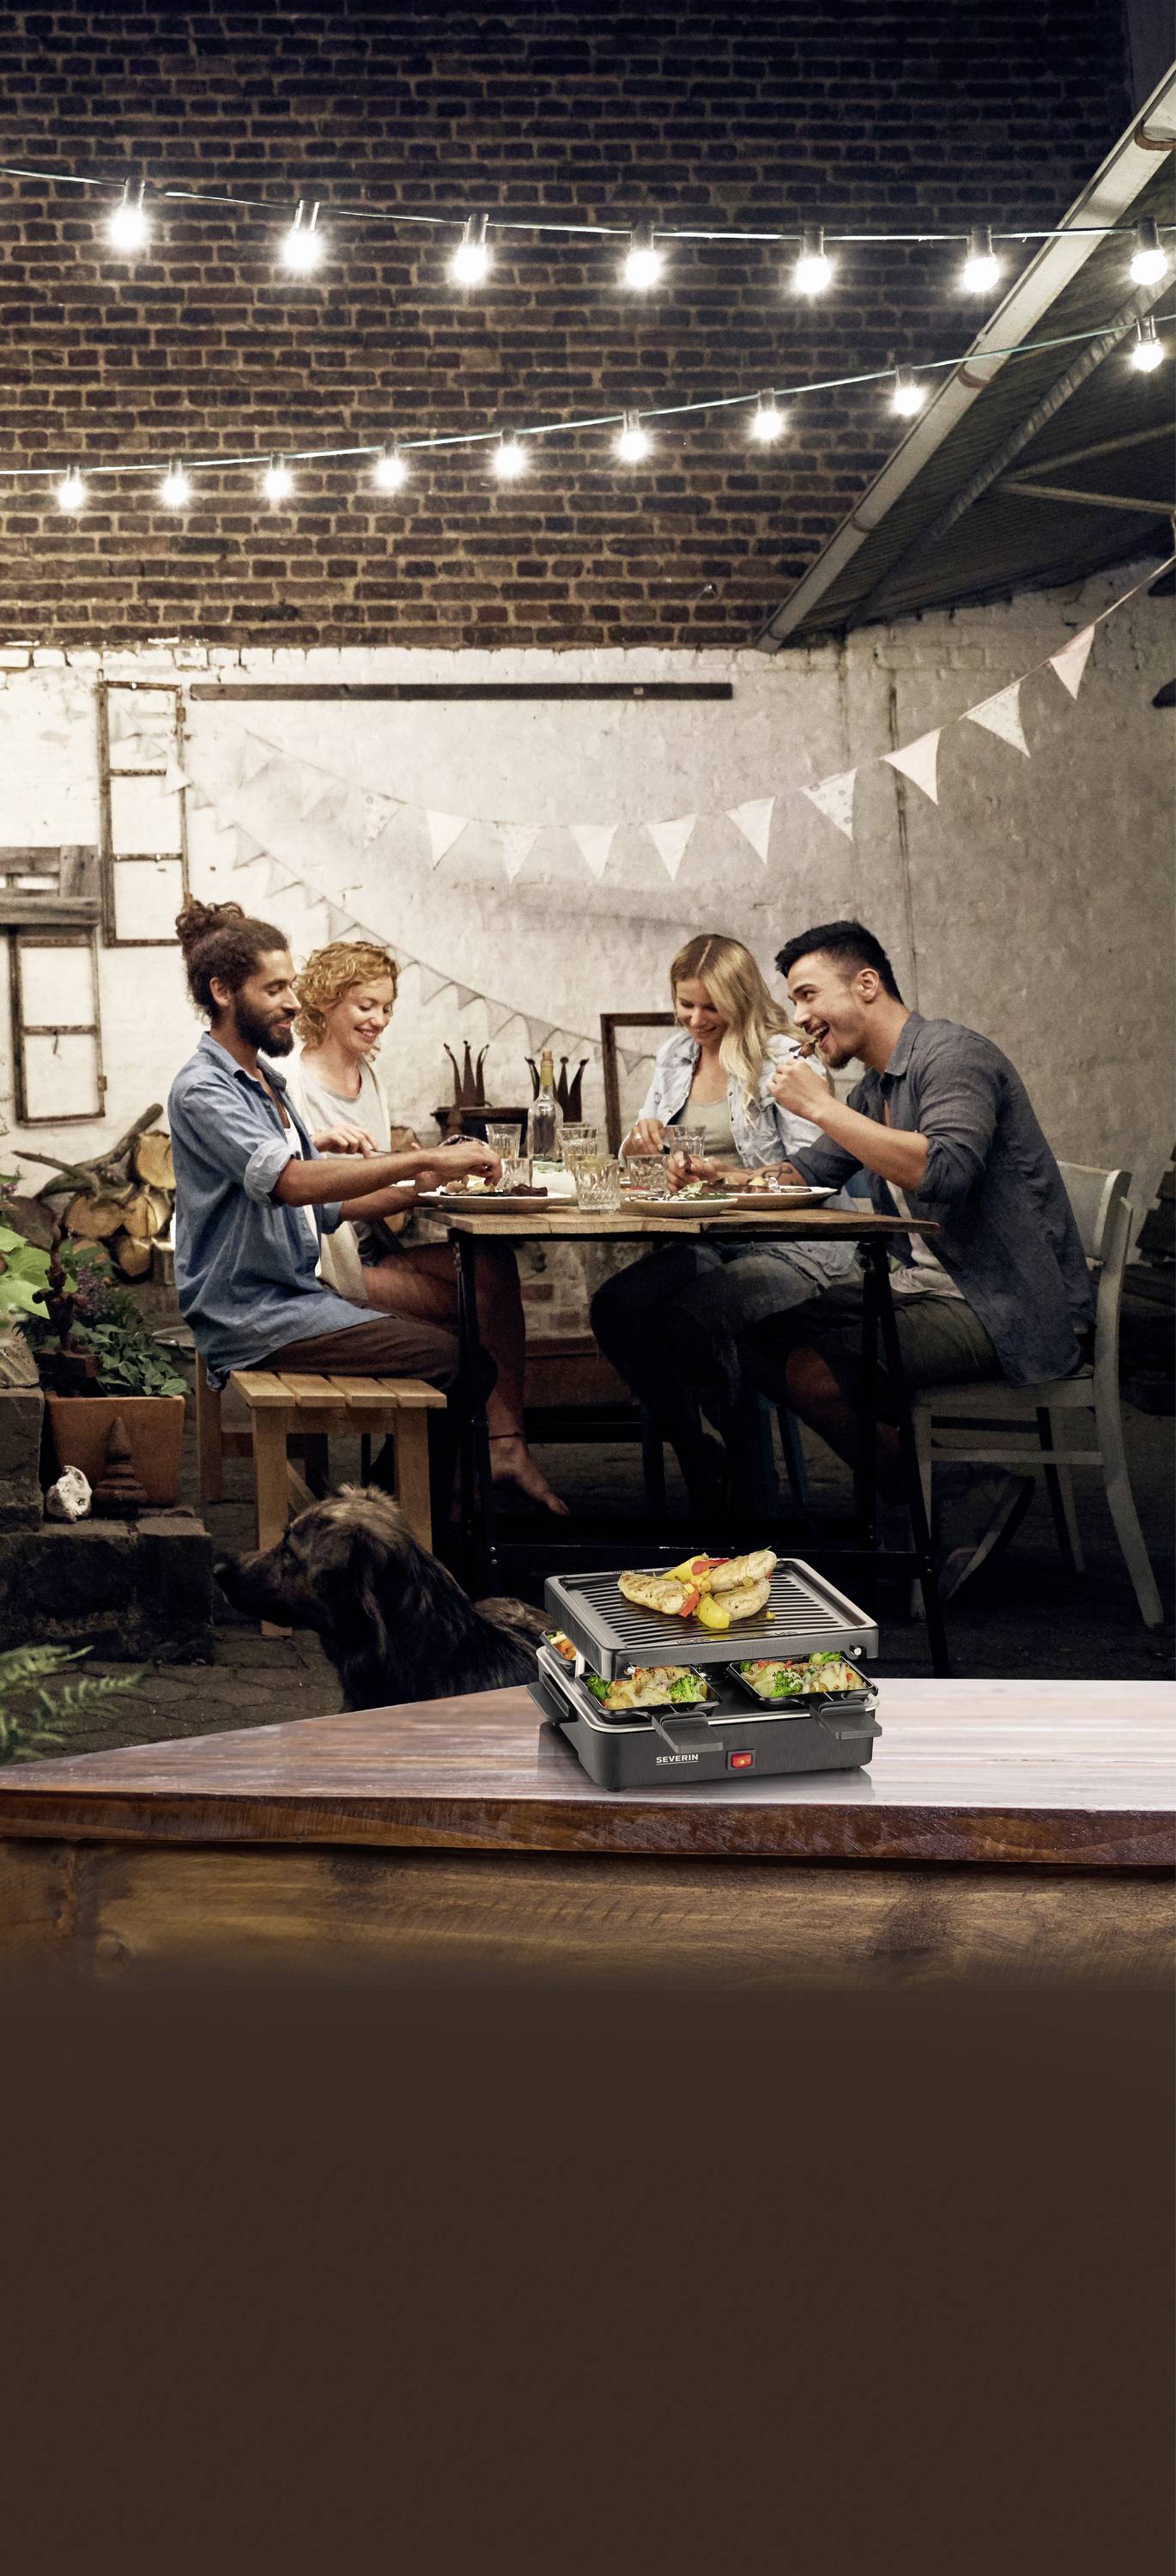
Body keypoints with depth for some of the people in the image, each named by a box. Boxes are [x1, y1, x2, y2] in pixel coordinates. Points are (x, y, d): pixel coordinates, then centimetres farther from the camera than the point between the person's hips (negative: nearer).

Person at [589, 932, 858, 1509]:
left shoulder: (781, 1059, -7)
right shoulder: (677, 1054, 13)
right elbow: (635, 1155, 19)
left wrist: (727, 1176, -29)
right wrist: (642, 1137, -6)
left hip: (790, 1245, -6)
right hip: (705, 1244, 6)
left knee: (690, 1317, -32)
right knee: (615, 1308, -22)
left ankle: (746, 1467, -6)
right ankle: (697, 1460, -5)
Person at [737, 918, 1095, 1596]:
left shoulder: (952, 1055, -14)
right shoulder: (875, 1090, 15)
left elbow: (943, 1170, -32)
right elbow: (806, 1174, 25)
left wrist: (822, 1107, -24)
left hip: (1011, 1310, -10)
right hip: (928, 1288, 10)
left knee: (814, 1371, -24)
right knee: (760, 1337, 6)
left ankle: (967, 1499, -6)